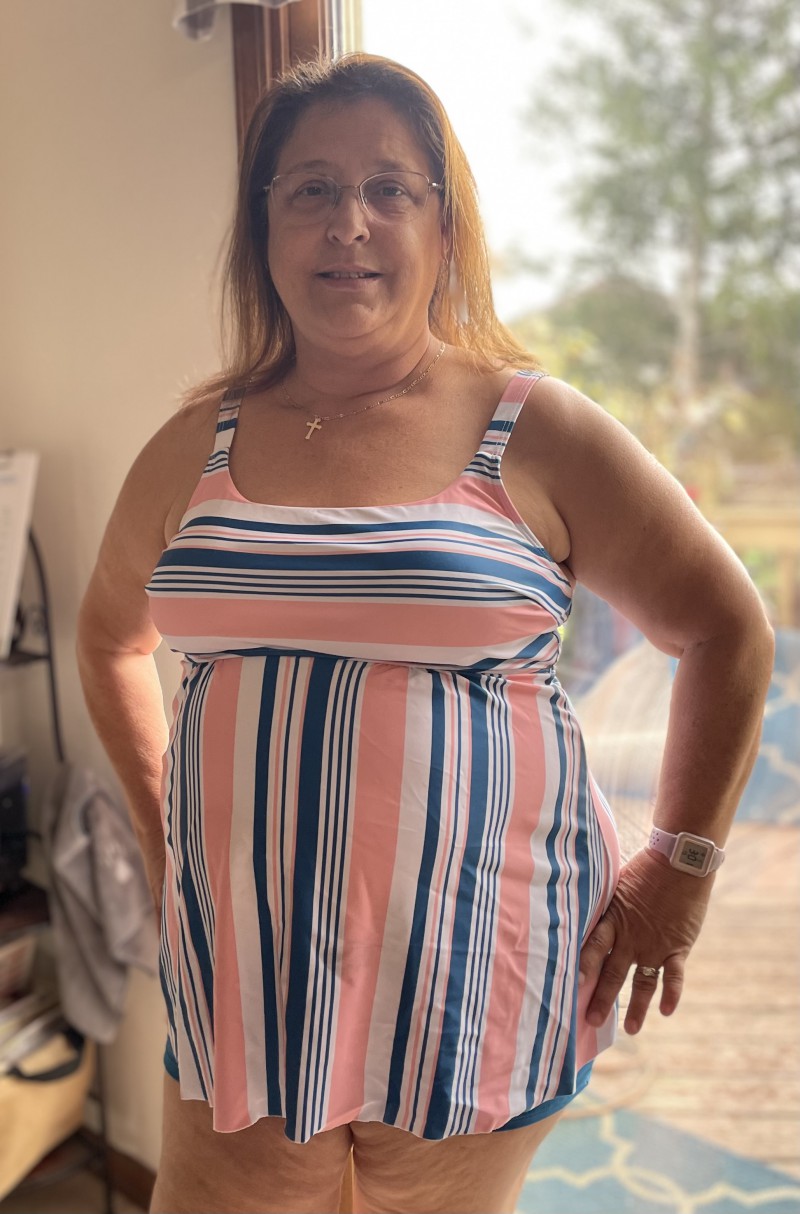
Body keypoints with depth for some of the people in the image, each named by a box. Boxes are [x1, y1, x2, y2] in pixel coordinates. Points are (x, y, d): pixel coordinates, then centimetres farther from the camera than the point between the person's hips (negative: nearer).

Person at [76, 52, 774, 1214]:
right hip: (244, 981, 3)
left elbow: (728, 631, 0)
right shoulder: (197, 448, 2)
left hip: (473, 977, -2)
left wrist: (681, 868, -1)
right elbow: (110, 638, 18)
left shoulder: (534, 434, -6)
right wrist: (161, 833, 12)